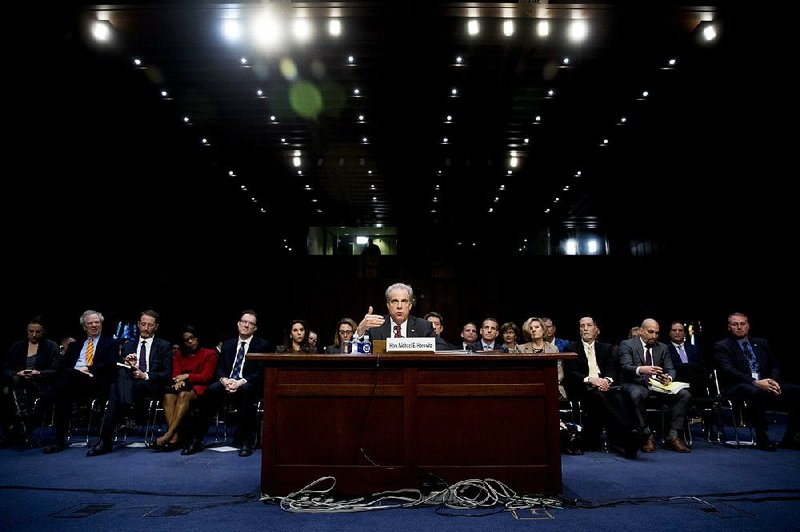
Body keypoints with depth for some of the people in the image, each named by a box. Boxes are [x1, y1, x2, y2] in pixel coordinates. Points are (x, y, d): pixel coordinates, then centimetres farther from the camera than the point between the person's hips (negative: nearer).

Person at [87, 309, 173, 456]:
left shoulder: (164, 346, 13)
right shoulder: (128, 345, 25)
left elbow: (167, 374, 3)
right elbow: (118, 368, 15)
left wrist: (145, 376, -12)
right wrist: (126, 363, -7)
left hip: (151, 386, -3)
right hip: (128, 382, 3)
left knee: (116, 388, -31)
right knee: (122, 371, -33)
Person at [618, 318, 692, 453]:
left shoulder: (663, 348, 18)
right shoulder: (627, 345, 1)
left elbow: (671, 369, 12)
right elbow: (625, 367, -13)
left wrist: (668, 378, -14)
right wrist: (641, 369, -35)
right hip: (636, 384, -5)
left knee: (685, 395, -19)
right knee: (637, 395, -39)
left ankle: (672, 436, -13)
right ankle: (647, 436, -23)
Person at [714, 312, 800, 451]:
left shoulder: (762, 343, 22)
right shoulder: (722, 346, 4)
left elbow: (775, 366, 15)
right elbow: (729, 371, -11)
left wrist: (774, 381, -8)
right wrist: (755, 383, -24)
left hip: (765, 383, 6)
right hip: (738, 387, -6)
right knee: (756, 392, -39)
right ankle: (761, 438, -22)